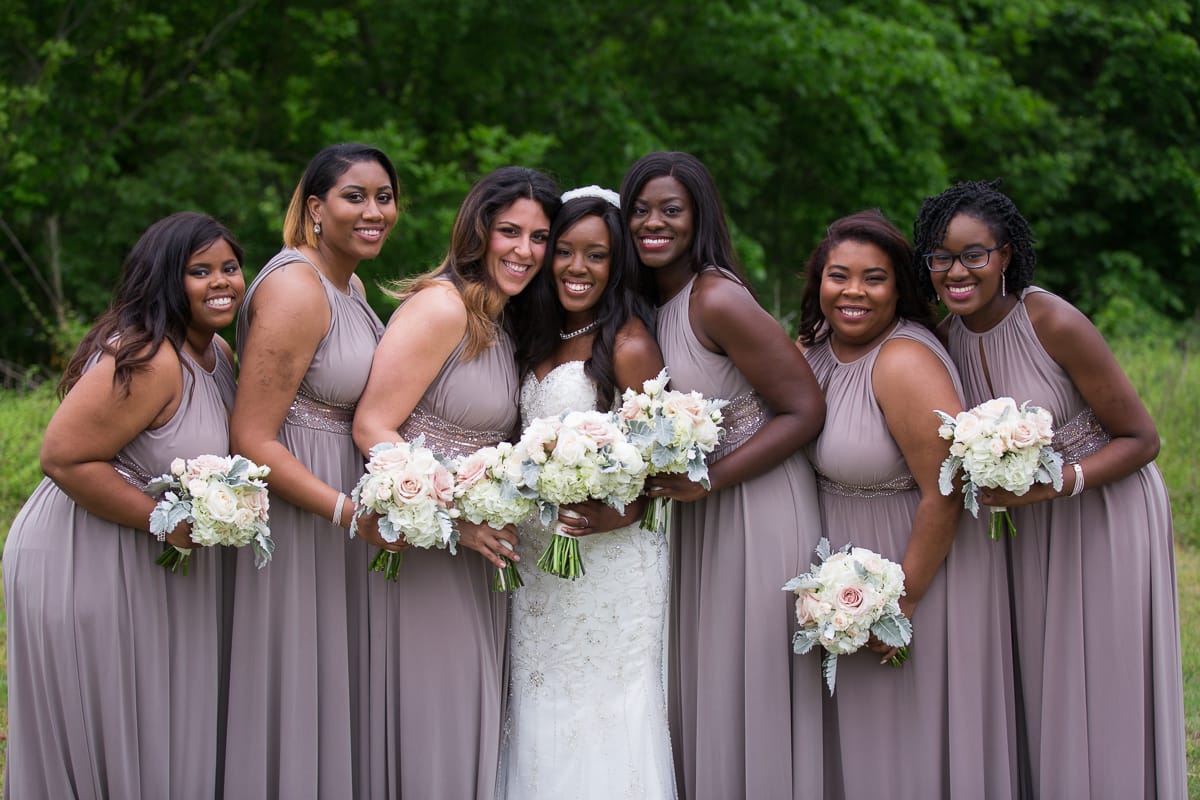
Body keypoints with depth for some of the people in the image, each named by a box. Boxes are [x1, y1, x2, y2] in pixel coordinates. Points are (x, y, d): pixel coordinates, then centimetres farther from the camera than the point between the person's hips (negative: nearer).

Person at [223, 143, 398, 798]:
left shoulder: (349, 284, 10)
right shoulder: (295, 290, -19)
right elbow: (252, 439, -23)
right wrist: (348, 511, -27)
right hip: (292, 515, -10)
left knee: (337, 686, 17)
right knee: (296, 692, 0)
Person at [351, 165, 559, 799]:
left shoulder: (503, 324, 12)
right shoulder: (440, 307, -16)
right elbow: (372, 427, -20)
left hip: (479, 550, 9)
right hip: (421, 550, -9)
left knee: (472, 717, 15)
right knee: (430, 720, -1)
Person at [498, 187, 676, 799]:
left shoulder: (629, 345, -11)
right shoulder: (540, 340, 12)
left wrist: (611, 516, -26)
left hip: (610, 560, -7)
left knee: (603, 720, -2)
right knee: (543, 716, 11)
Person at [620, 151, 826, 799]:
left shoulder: (718, 300, -18)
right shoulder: (649, 302, 5)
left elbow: (805, 411, -18)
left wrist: (708, 480, -20)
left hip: (757, 505, -8)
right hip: (694, 513, 8)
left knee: (751, 685, 1)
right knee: (698, 684, 13)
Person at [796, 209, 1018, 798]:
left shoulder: (905, 365, -24)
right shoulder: (811, 350, 0)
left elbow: (945, 495, -25)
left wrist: (903, 600, -19)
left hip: (921, 566, -8)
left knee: (912, 734, 4)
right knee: (853, 736, 18)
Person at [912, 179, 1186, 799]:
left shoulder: (1055, 323, -23)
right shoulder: (948, 334, -4)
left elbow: (1141, 439, -17)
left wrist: (1060, 484, -29)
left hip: (1105, 510, -6)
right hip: (1024, 520, 6)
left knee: (1105, 694, 0)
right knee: (1040, 687, 11)